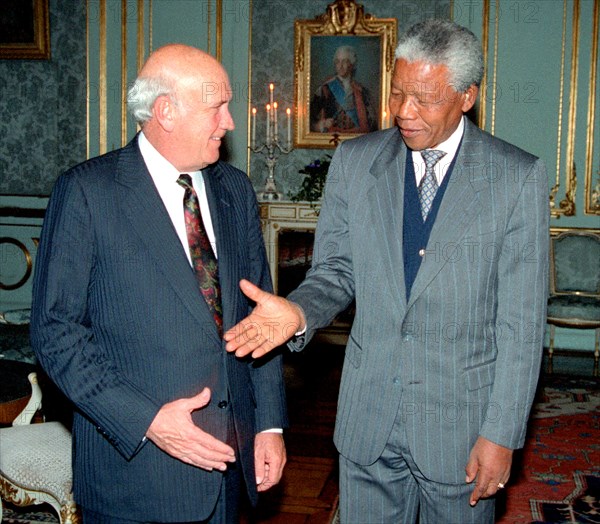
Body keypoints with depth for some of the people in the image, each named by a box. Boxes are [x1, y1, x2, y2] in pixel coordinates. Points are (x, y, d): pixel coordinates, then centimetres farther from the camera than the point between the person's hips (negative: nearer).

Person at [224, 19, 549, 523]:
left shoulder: (518, 177, -8)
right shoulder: (354, 161, 0)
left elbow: (521, 320, -8)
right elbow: (335, 271, 5)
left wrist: (502, 434, -9)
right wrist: (299, 311, -18)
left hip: (462, 423, -2)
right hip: (368, 420, 2)